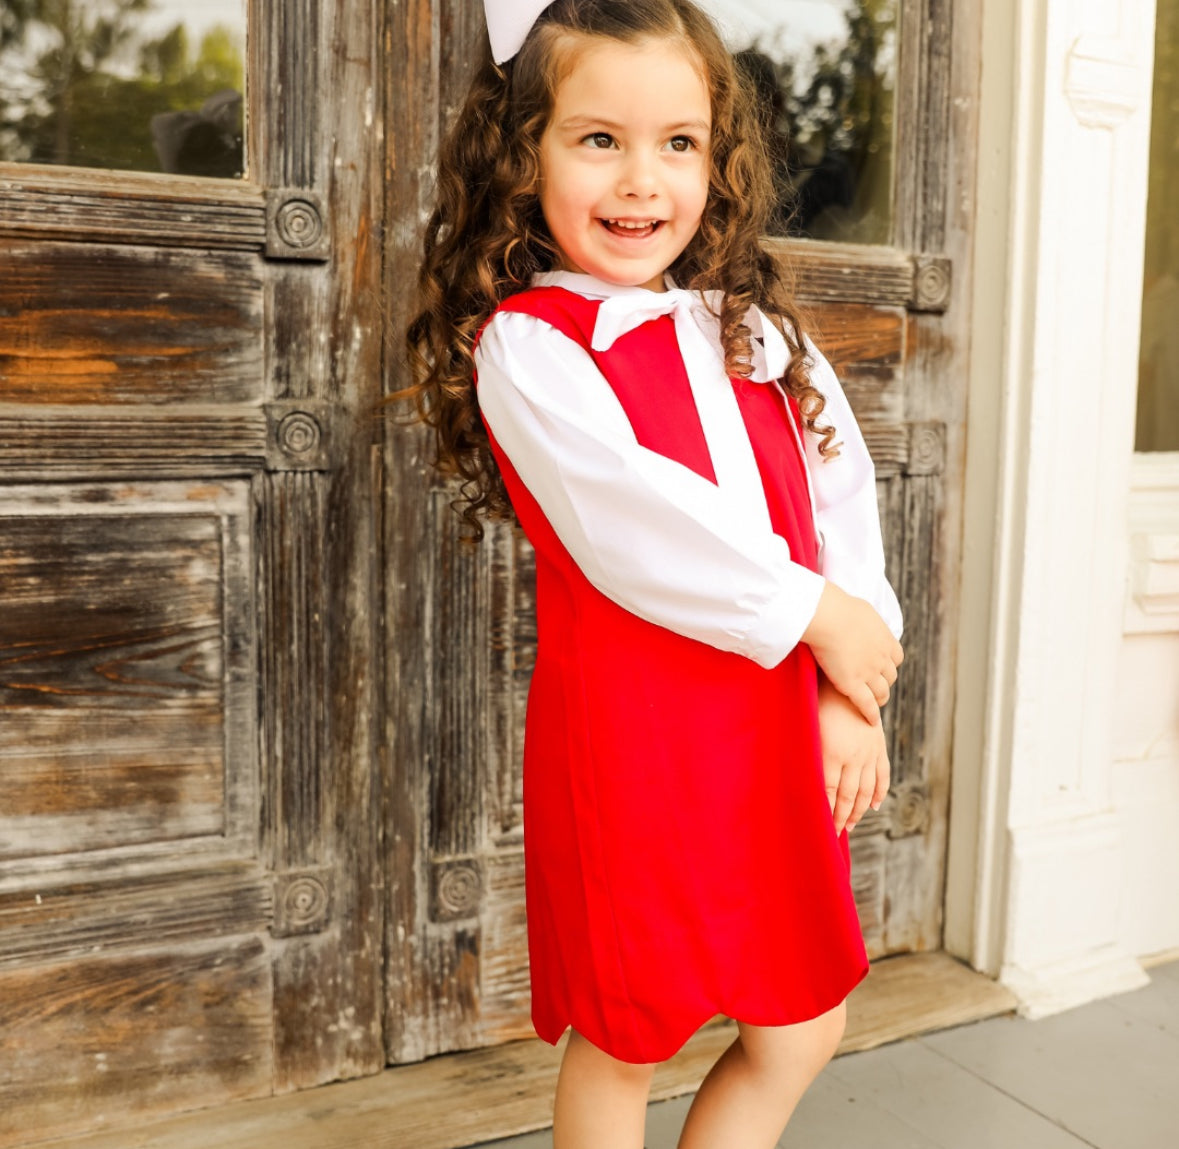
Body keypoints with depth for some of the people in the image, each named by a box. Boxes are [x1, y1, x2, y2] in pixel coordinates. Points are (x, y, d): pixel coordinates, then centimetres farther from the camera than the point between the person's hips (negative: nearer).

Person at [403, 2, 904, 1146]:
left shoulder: (759, 334, 10)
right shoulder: (524, 342, -7)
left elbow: (842, 497, 4)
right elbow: (625, 514, -20)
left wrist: (849, 694, -7)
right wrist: (815, 613, -15)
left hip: (777, 730, 6)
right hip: (627, 735, -5)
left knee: (801, 1030, 16)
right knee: (621, 1046, 11)